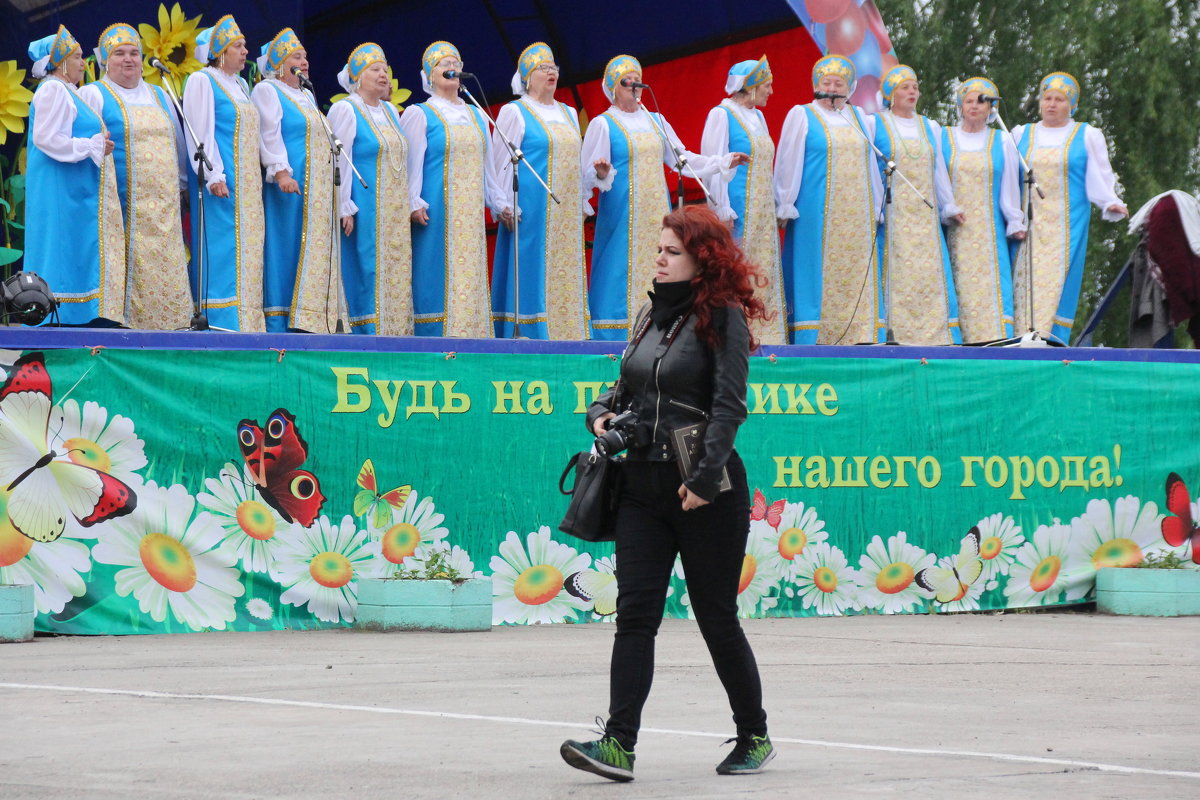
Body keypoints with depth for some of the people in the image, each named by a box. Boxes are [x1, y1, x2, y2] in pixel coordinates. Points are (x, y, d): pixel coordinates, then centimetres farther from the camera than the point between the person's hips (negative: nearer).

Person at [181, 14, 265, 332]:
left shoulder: (241, 85, 20)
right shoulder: (202, 81, -4)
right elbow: (202, 131, -12)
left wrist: (258, 177, 15)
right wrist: (213, 176, -20)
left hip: (248, 185, 8)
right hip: (222, 185, -8)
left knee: (248, 252, 3)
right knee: (223, 252, -12)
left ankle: (247, 322, 2)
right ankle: (222, 322, -14)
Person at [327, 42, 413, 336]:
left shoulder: (390, 111, 17)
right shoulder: (345, 110, -5)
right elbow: (339, 162, -11)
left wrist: (408, 205, 15)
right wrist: (345, 208, -17)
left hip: (395, 213, 7)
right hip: (364, 210, -7)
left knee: (396, 276, 3)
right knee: (366, 275, -9)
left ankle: (395, 330, 4)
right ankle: (365, 331, -8)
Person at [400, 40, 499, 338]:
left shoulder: (475, 115, 20)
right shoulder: (419, 114, 2)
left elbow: (485, 167, 22)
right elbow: (411, 163, -6)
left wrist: (498, 202, 16)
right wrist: (414, 203, -16)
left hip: (470, 214, 6)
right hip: (437, 212, -6)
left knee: (470, 278, 0)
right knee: (438, 278, -9)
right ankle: (436, 338, -11)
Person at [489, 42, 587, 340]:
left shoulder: (568, 114, 19)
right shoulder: (514, 112, -1)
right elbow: (501, 162, -5)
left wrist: (582, 203, 16)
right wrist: (505, 207, -13)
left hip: (566, 213, 6)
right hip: (531, 211, -6)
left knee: (567, 278, 3)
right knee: (532, 277, -8)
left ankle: (566, 336, 4)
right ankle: (529, 335, -7)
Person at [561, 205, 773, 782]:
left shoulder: (722, 317, -7)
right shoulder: (650, 316, 13)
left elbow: (729, 407, -15)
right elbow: (628, 387, 26)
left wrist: (705, 479, -21)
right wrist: (601, 413, 5)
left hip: (706, 492, -6)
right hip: (643, 485, 6)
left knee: (717, 617, 4)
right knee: (634, 614, -6)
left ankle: (755, 738, 20)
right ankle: (618, 744, -13)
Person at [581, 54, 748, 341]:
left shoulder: (655, 121, 16)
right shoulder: (603, 124, 0)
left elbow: (681, 159, 18)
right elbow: (588, 175, -5)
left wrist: (724, 162, 10)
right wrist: (601, 174, -28)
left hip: (657, 212, 5)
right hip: (622, 217, -5)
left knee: (656, 273, 1)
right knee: (622, 274, -11)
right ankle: (615, 338, -10)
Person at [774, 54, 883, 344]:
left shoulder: (859, 118, 16)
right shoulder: (802, 116, 3)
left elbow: (870, 162, 18)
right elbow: (789, 163, -1)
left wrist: (875, 208, 15)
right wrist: (786, 208, -6)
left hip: (856, 213, 4)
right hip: (817, 216, -4)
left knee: (858, 277, 1)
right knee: (818, 275, -6)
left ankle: (859, 338, 1)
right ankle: (812, 339, -6)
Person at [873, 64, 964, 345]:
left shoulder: (930, 128, 17)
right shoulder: (876, 125, 3)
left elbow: (939, 171, 21)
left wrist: (949, 207, 18)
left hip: (925, 216, 4)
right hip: (892, 214, -4)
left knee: (930, 276, -3)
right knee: (895, 274, -10)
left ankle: (933, 337, -4)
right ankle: (894, 335, -10)